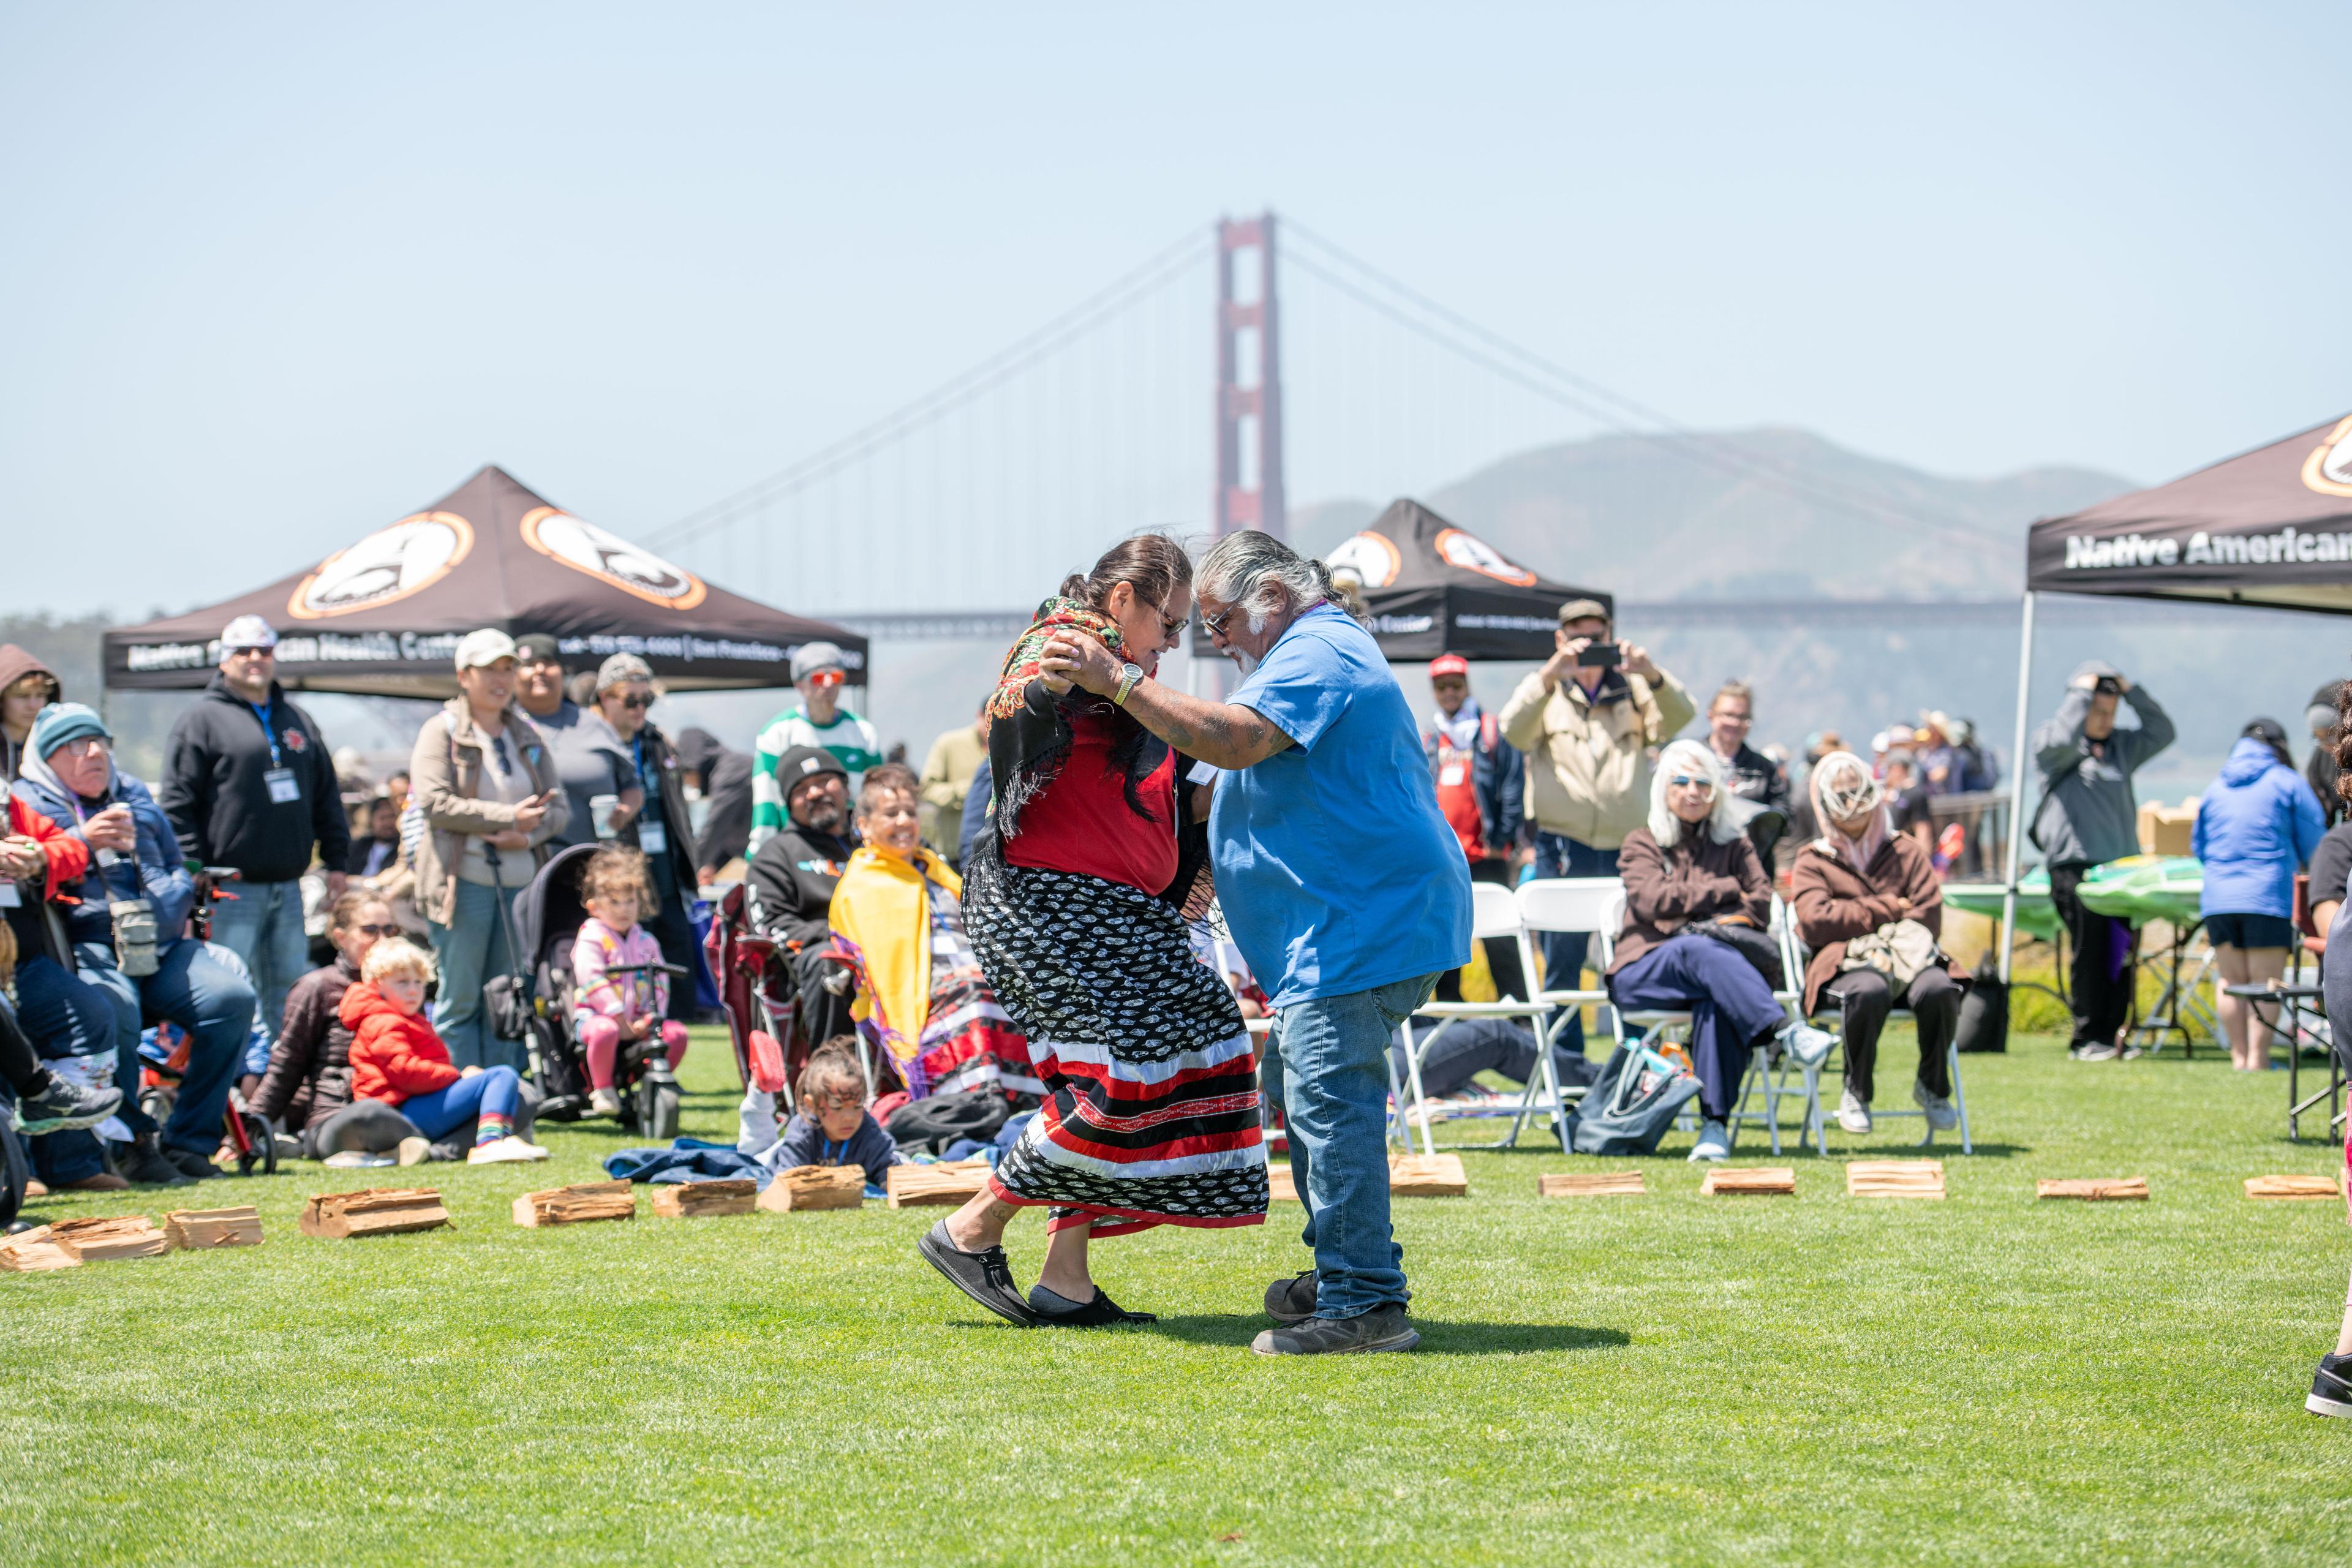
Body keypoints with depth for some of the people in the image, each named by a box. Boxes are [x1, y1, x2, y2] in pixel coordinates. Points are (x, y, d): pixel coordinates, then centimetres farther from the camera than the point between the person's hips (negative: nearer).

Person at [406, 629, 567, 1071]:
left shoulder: (527, 736, 16)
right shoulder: (442, 732, 0)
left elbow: (559, 807, 11)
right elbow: (435, 802, -13)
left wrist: (528, 835, -11)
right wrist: (509, 816, -15)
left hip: (520, 881, 5)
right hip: (463, 881, -5)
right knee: (460, 999, -3)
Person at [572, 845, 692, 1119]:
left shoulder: (646, 941, 14)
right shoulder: (592, 937, -2)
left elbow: (660, 984, 7)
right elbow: (592, 981, -14)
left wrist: (649, 1019, -11)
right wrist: (619, 1018, -20)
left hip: (638, 1020, 5)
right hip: (594, 1014, -5)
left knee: (677, 1033, -16)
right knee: (605, 1031, -39)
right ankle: (601, 1090, -17)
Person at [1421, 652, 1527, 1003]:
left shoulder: (1494, 732, 4)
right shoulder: (1425, 742, 16)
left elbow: (1513, 789, -1)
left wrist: (1502, 840, -7)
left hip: (1485, 857, -4)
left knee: (1499, 944, -8)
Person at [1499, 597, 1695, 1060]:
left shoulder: (1633, 691, 12)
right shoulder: (1547, 693, 10)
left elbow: (1680, 716, -5)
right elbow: (1514, 730, -11)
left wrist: (1651, 675, -23)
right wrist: (1550, 674, -23)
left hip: (1627, 846, 1)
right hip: (1564, 849, -1)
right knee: (1562, 963, 1)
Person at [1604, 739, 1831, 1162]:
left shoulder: (1735, 846, 23)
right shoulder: (1641, 844, 17)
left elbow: (1762, 903, 6)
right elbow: (1653, 899, -3)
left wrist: (1715, 923, -12)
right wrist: (1727, 891, 1)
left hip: (1710, 965, 1)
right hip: (1645, 972, -1)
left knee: (1715, 1001, -38)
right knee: (1699, 951, -37)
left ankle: (1715, 1124, -46)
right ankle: (1787, 1031, -55)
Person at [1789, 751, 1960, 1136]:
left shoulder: (1906, 851, 19)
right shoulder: (1813, 861, 14)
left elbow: (1928, 914, 6)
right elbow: (1815, 922, -4)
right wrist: (1888, 910, -2)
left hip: (1906, 959, 2)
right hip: (1843, 967, -2)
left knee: (1938, 989, -33)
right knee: (1870, 991, -39)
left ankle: (1933, 1086, -7)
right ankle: (1857, 1093, -17)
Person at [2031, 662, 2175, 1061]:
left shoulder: (2122, 746, 19)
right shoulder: (2050, 744, 2)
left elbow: (2161, 732, 15)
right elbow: (2062, 739, -19)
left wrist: (2131, 693, 7)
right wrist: (2082, 692, -10)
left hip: (2122, 864, 5)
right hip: (2075, 866, -5)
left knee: (2121, 953, 1)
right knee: (2089, 951, -8)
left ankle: (2113, 1034, 6)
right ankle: (2087, 1037, -4)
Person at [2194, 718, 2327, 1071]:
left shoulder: (2216, 788, 15)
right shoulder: (2288, 783, 2)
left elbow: (2198, 847, 24)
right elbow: (2314, 845, 4)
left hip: (2218, 898, 4)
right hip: (2268, 897, -4)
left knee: (2231, 980, 10)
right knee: (2265, 981, -1)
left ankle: (2239, 1055, 12)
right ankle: (2257, 1057, -4)